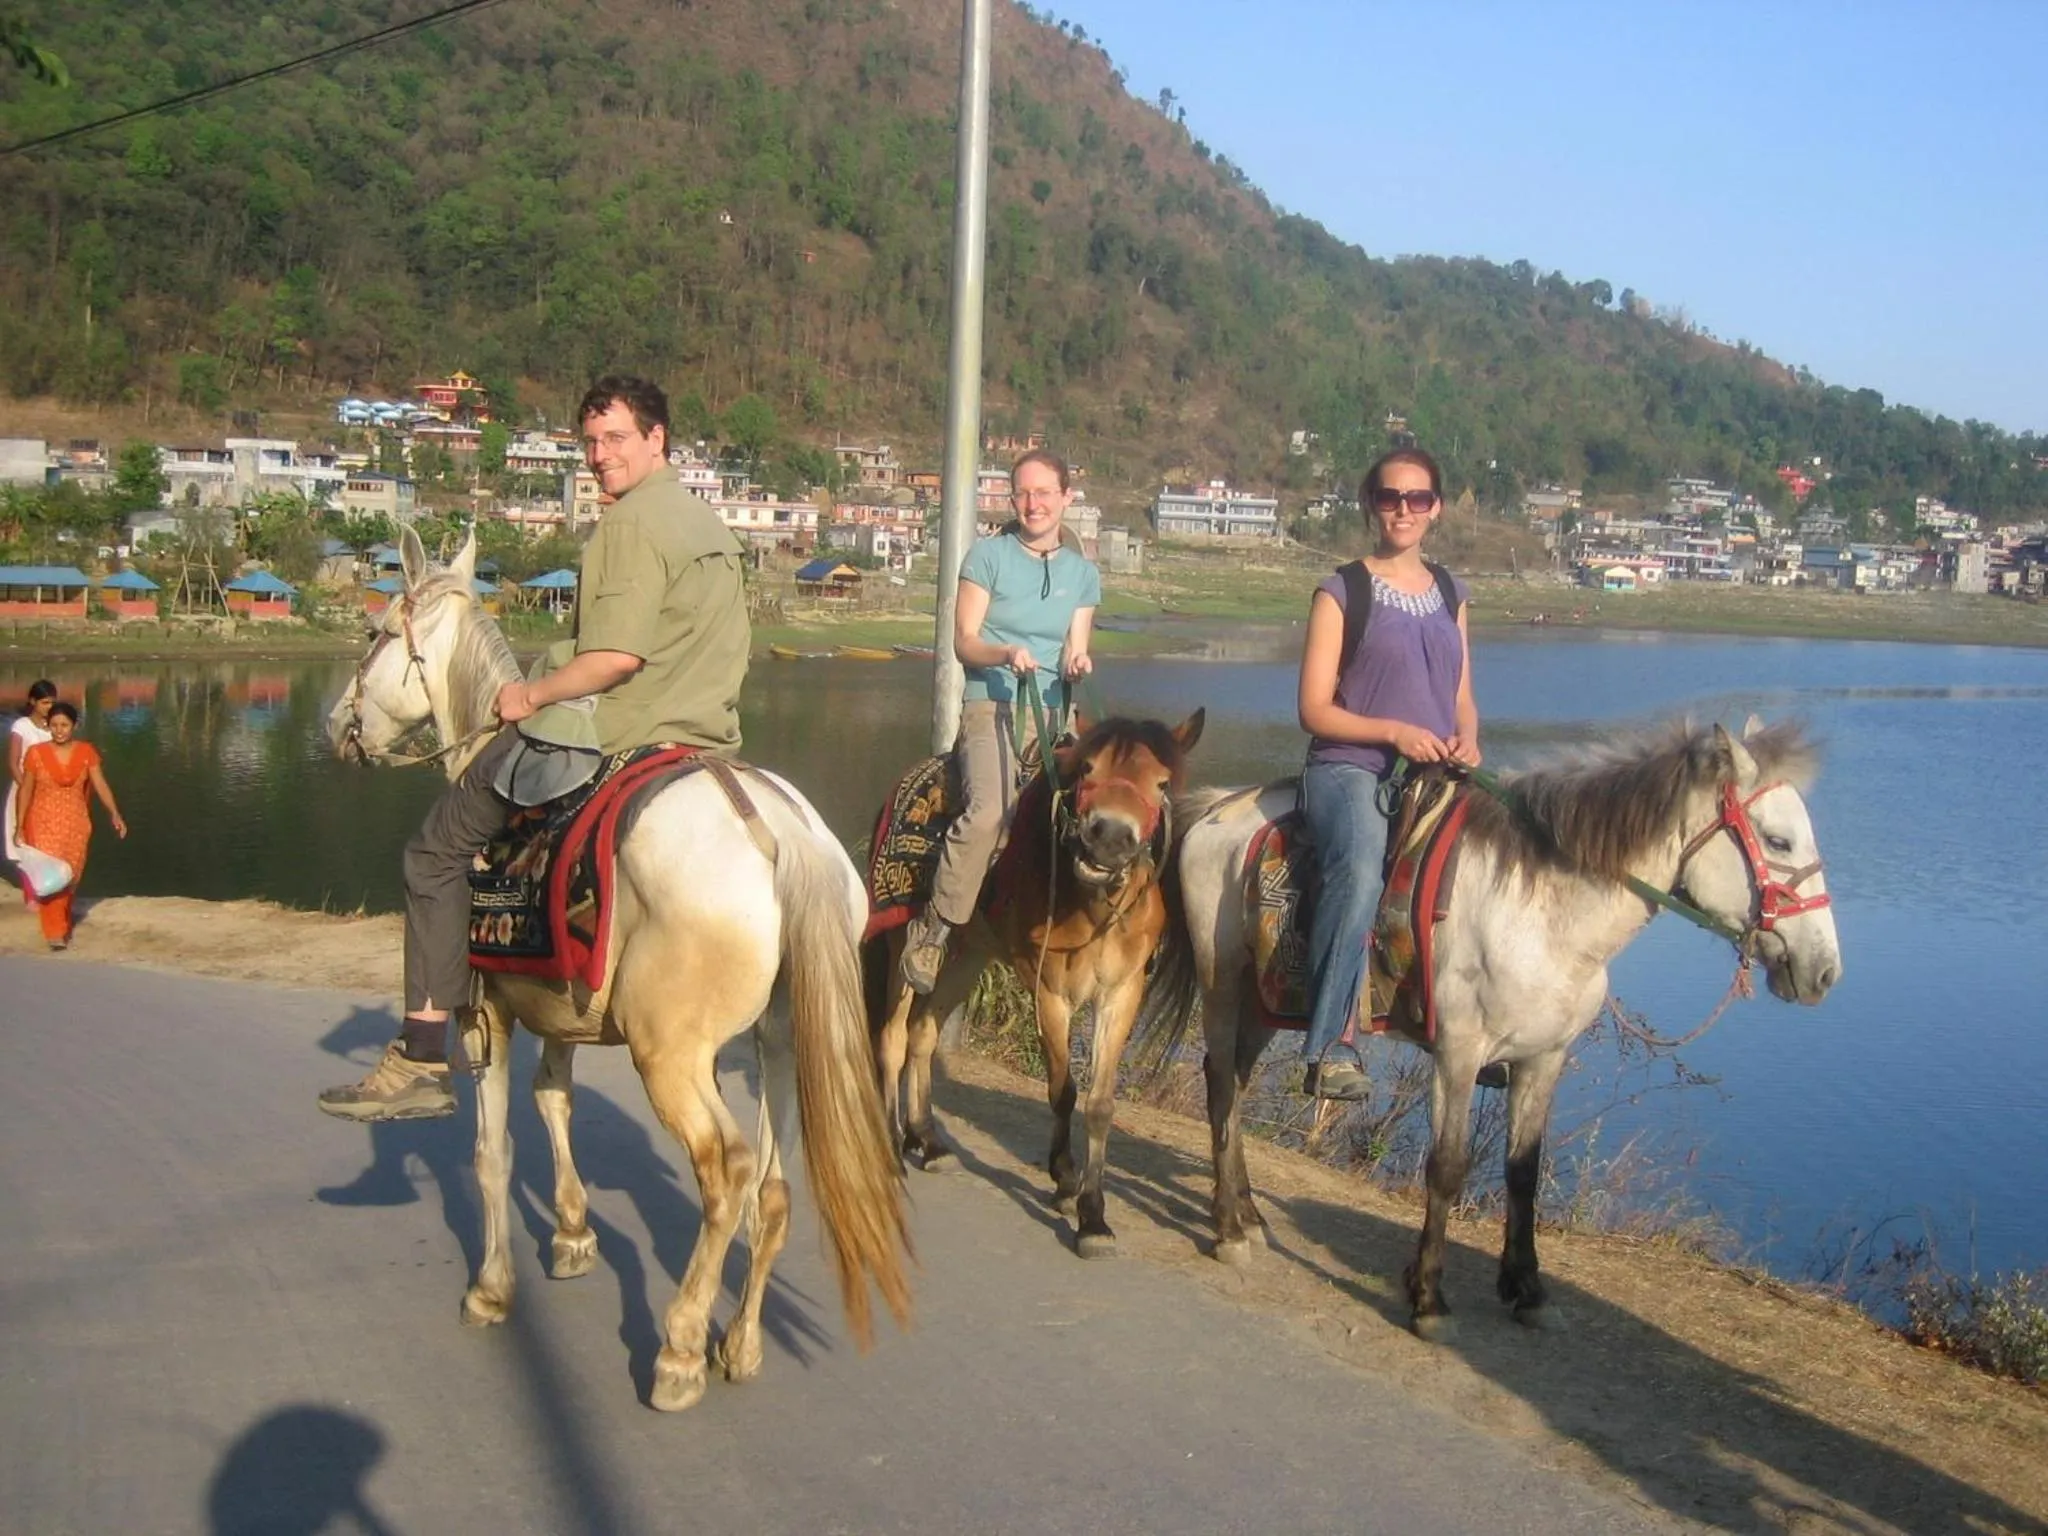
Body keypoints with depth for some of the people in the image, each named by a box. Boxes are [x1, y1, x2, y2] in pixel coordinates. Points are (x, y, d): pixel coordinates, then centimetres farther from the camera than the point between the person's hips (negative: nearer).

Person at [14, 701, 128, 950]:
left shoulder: (87, 752, -3)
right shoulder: (36, 753, -7)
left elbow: (100, 784, -8)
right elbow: (26, 791, -2)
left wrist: (114, 813, -22)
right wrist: (19, 826, -4)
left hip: (76, 823, 2)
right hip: (44, 823, -2)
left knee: (70, 877, 11)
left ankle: (63, 924, 32)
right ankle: (56, 932, -3)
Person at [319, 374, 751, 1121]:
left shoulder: (631, 520, -12)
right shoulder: (712, 522, 17)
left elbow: (617, 656, -22)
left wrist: (532, 695, -8)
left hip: (612, 736, -9)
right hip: (708, 738, 9)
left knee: (435, 852, 1)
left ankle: (422, 1059, -2)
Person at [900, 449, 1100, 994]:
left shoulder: (1084, 573, 15)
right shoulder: (988, 555, 5)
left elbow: (1074, 652, 11)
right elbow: (964, 641, 0)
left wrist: (1077, 662, -13)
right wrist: (1006, 653, -20)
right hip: (991, 705, -4)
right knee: (988, 810, -30)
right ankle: (933, 930, -18)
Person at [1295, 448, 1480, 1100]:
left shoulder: (1450, 593, 19)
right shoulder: (1342, 592, 3)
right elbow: (1314, 709, -2)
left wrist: (1467, 740, 0)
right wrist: (1395, 732, -15)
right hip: (1350, 768, -6)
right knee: (1360, 869, -36)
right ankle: (1332, 1047, -37)